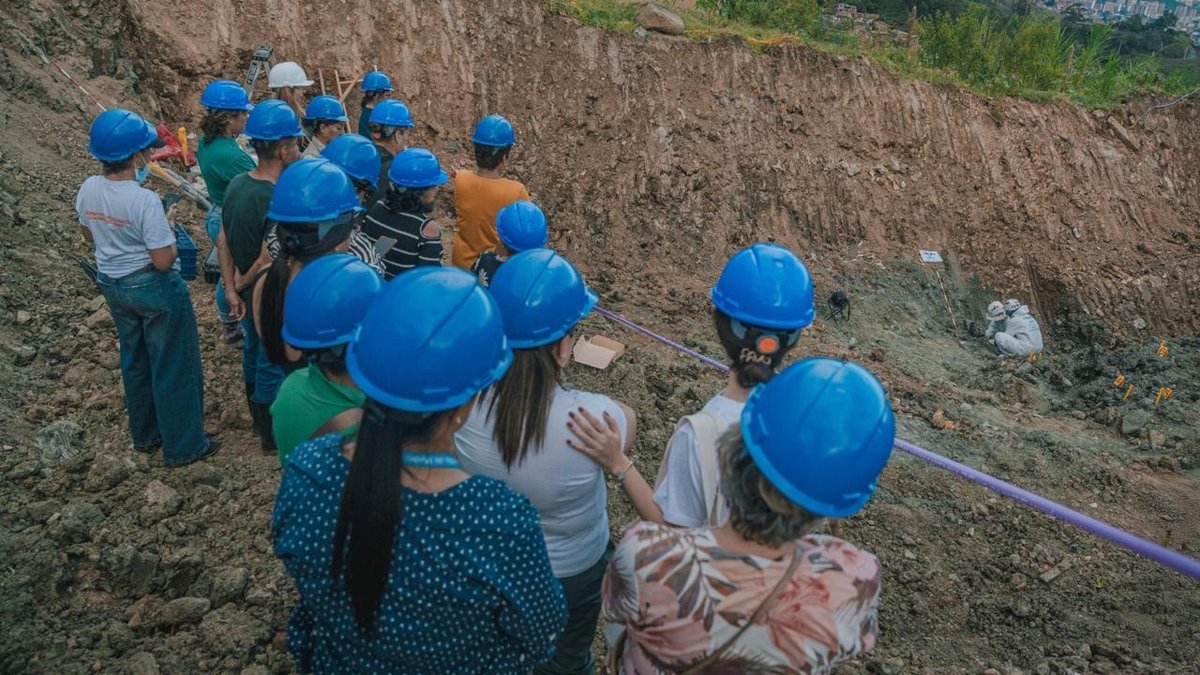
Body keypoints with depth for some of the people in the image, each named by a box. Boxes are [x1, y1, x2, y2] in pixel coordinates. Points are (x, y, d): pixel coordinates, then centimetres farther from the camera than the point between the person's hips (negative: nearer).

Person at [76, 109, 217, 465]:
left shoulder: (87, 190, -6)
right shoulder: (145, 200, -27)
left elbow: (89, 235, 11)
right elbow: (163, 260, -24)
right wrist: (168, 228, -8)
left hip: (112, 285, 7)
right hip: (154, 288, -7)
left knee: (134, 361, 23)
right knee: (173, 366, 7)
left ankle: (145, 434, 39)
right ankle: (182, 445, 19)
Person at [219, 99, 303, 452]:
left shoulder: (237, 184, -4)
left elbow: (223, 240, 0)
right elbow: (267, 262, -28)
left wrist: (231, 289, 1)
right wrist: (242, 283, -10)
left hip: (247, 295, 8)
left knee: (253, 354, 26)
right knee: (272, 367, 10)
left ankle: (259, 419, 47)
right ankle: (273, 436, 29)